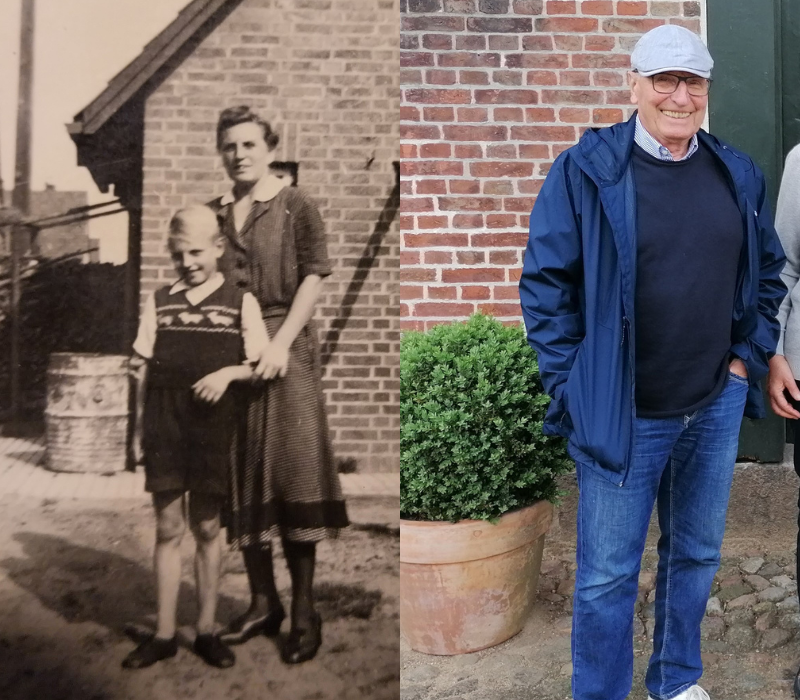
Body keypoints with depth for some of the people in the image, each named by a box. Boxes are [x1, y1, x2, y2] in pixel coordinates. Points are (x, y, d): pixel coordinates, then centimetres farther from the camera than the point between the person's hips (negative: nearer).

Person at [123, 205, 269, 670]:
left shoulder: (240, 302, 1)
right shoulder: (161, 301, 8)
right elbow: (143, 366, 9)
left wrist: (229, 373, -18)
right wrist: (140, 425, 4)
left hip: (213, 429, -2)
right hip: (164, 428, 2)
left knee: (207, 529, 8)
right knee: (168, 528, 7)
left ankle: (207, 630, 21)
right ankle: (164, 634, 17)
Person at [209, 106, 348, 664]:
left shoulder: (296, 206, 1)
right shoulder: (215, 214, 14)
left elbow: (313, 278, -6)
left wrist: (281, 341, -16)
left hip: (287, 351, -4)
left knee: (293, 477, -3)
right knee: (244, 481, 7)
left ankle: (304, 611, 6)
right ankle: (262, 603, 20)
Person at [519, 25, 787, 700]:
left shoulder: (738, 174, 6)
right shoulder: (585, 170, -10)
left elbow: (767, 272, 16)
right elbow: (545, 282, -9)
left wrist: (747, 358, 6)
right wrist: (573, 385, -11)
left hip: (717, 405, 5)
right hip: (623, 415, -5)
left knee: (697, 555, 20)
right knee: (607, 577, 6)